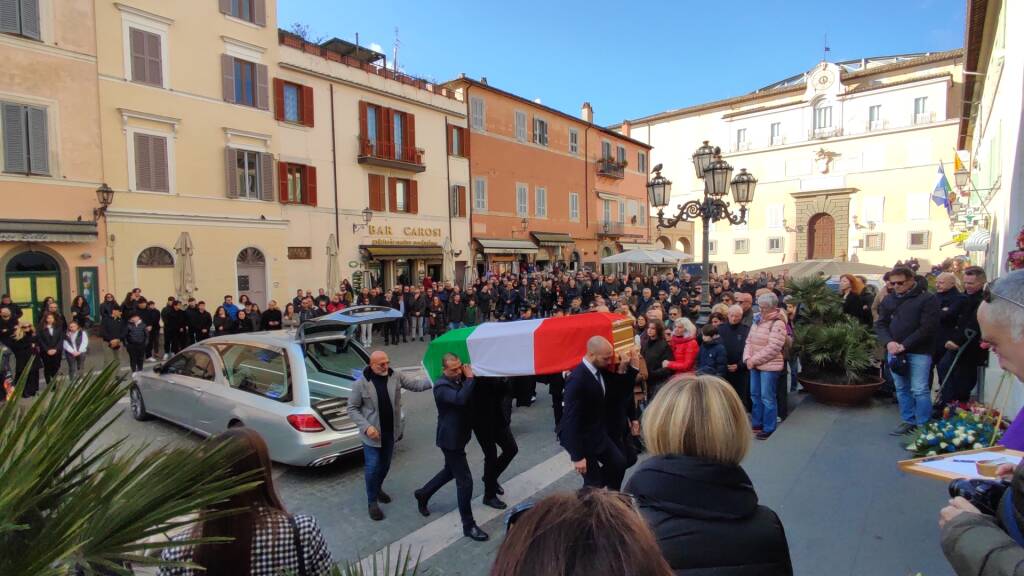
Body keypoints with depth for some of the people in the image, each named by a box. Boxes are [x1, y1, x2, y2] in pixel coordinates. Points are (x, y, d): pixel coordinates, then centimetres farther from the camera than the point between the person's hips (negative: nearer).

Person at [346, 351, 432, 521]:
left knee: (385, 465, 20)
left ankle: (378, 488, 46)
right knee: (372, 467, 1)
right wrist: (366, 427, -20)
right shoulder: (361, 384, -15)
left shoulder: (396, 376, -7)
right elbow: (352, 409, -9)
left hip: (390, 432, 4)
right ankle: (372, 502, 20)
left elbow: (416, 384, -10)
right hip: (372, 434, -4)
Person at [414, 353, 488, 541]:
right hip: (450, 439, -9)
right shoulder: (441, 386, -24)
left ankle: (423, 494, 46)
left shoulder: (460, 379, 4)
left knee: (450, 471, 26)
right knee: (465, 481, -3)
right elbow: (461, 399, -40)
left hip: (458, 436, 9)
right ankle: (468, 525, 9)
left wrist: (468, 376, -3)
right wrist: (470, 378, -30)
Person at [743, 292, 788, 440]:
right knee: (755, 395, 15)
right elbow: (749, 341, 11)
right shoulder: (757, 321, 12)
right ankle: (757, 424, 28)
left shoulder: (778, 324, -13)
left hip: (770, 366, -8)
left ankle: (769, 429, 9)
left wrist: (754, 360, -17)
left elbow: (773, 348, -20)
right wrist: (747, 358, -5)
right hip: (755, 365, 8)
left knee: (767, 398, -2)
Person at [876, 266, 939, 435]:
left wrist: (905, 345, -16)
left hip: (918, 352, -5)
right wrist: (889, 342, -9)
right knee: (902, 389, 12)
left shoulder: (927, 299, -6)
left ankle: (923, 426, 7)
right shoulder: (888, 299, 10)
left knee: (919, 390, -3)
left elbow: (927, 328, -13)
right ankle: (908, 420, 23)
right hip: (894, 351, 5)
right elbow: (880, 324, 9)